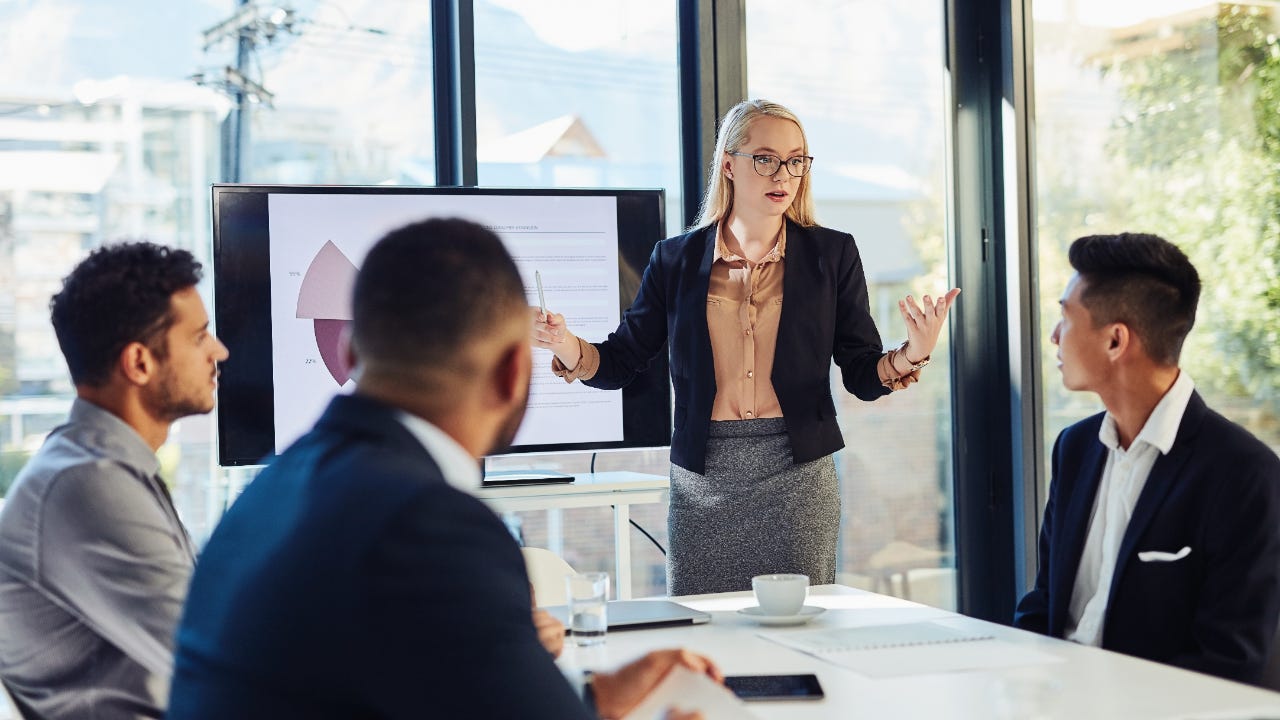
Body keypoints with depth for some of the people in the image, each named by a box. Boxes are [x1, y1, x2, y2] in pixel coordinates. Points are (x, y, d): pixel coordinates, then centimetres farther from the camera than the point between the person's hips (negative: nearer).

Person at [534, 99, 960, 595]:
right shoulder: (676, 259, 7)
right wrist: (569, 349, -14)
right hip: (702, 480, 0)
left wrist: (912, 355, -17)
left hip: (798, 477, 0)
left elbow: (863, 377, 4)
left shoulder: (832, 255, 6)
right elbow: (620, 361, 7)